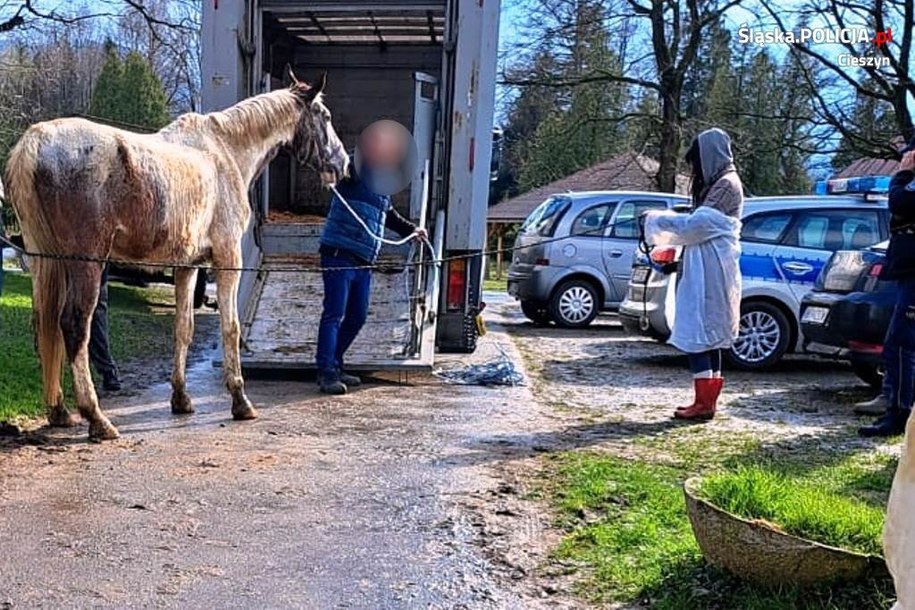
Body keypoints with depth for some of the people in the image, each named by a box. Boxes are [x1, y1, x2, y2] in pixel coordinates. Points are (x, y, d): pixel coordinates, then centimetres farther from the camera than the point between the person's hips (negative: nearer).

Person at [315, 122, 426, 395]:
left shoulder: (384, 182, 18)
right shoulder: (354, 170, -7)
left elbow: (387, 214, 34)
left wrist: (410, 229, 28)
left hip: (364, 262, 9)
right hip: (339, 256, -9)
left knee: (357, 317, 13)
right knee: (334, 314, -9)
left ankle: (335, 365, 26)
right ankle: (326, 372, -5)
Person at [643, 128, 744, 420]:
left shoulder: (726, 185, -13)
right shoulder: (719, 183, 18)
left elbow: (695, 225, -17)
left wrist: (657, 218, -6)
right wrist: (668, 219, 8)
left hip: (711, 272, -10)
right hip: (707, 270, 10)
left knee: (696, 332, -10)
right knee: (708, 334, 11)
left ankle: (704, 403, -6)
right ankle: (707, 400, 18)